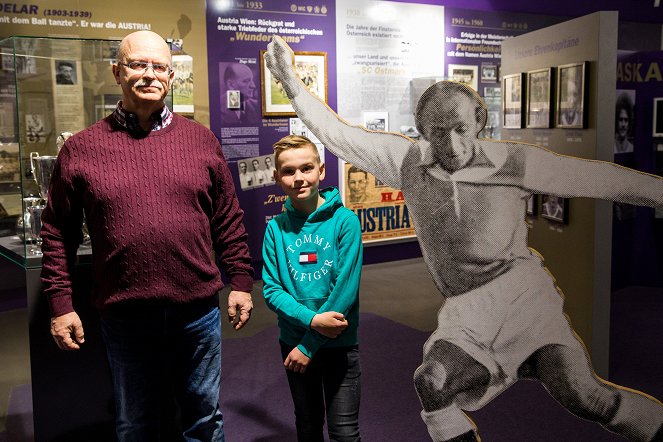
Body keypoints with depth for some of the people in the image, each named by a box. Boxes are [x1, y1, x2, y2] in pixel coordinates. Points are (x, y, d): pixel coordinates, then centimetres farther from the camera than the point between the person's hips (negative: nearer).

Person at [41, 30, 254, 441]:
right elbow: (58, 234, 3)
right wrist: (61, 304, 1)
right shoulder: (81, 148, -1)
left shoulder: (202, 140, 2)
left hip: (199, 312, 1)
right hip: (125, 318, 0)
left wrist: (241, 282, 4)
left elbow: (229, 221, 6)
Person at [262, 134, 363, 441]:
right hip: (293, 341, 3)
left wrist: (309, 345, -15)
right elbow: (271, 290, -6)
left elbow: (345, 289, -16)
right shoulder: (276, 228, -4)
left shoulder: (345, 221, -11)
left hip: (339, 344, -2)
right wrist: (312, 320, -21)